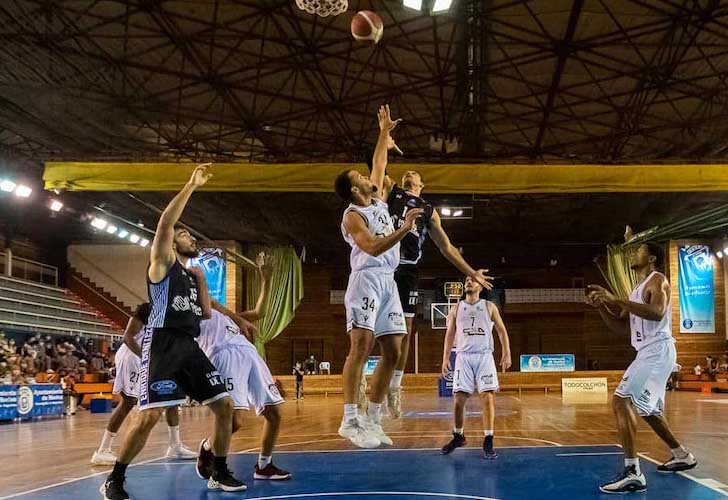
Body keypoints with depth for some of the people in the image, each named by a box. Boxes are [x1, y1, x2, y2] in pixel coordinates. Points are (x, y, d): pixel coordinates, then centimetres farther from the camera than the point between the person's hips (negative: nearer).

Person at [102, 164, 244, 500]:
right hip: (163, 345, -7)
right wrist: (192, 185, -11)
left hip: (190, 346, 7)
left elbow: (206, 313, 23)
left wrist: (201, 279, 17)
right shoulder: (163, 261, 5)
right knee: (150, 415, -16)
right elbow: (165, 222, -12)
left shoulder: (193, 274, 25)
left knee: (224, 405, 2)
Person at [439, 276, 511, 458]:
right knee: (459, 398, -2)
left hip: (484, 356, -1)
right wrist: (445, 358, 5)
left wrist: (506, 354, -3)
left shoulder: (489, 306, 8)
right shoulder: (456, 308, 12)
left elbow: (501, 331, 7)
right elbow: (450, 334, 14)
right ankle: (458, 436, 18)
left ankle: (488, 441, -6)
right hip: (463, 356, 1)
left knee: (488, 397, -11)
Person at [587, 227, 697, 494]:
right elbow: (622, 327, 21)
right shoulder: (638, 289, 21)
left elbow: (657, 312, -27)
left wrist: (617, 300, -27)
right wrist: (601, 306, 6)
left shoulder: (657, 280, -7)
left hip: (657, 351, -11)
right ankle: (682, 456, 40)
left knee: (621, 401, -21)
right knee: (648, 410, 23)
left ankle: (633, 473, -24)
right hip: (648, 354, 11)